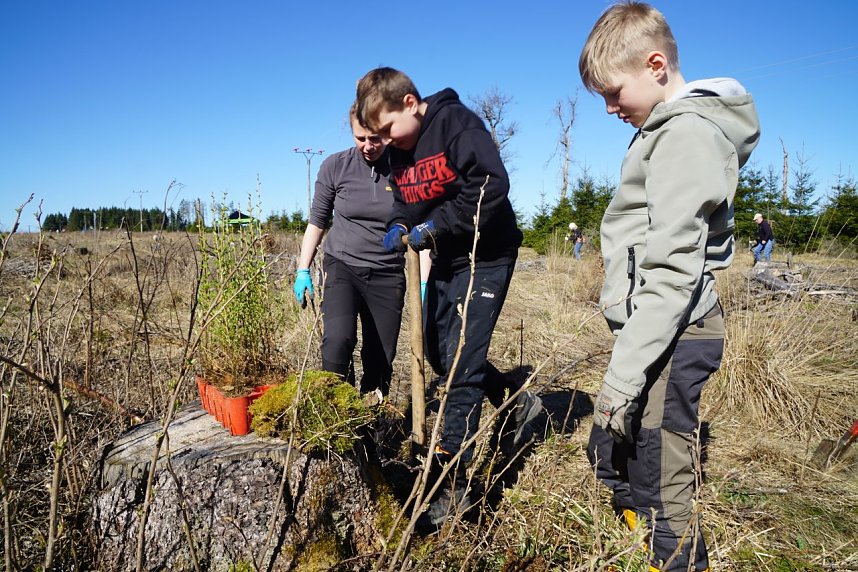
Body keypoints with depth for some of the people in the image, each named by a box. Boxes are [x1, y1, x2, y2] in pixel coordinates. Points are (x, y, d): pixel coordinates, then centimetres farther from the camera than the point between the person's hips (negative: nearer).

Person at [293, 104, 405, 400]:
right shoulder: (335, 166, -1)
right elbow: (317, 221, 8)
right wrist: (303, 270, 5)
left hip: (387, 275, 1)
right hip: (342, 267, 0)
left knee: (381, 357, 2)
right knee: (338, 339, -24)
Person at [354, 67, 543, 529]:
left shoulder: (457, 123, -18)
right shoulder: (399, 150, 6)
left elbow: (492, 184, -29)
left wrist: (435, 226, -27)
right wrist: (400, 226, -10)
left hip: (486, 257, -9)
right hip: (445, 258, 9)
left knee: (459, 363, -11)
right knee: (437, 352, 17)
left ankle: (452, 486, 0)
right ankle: (517, 402, 37)